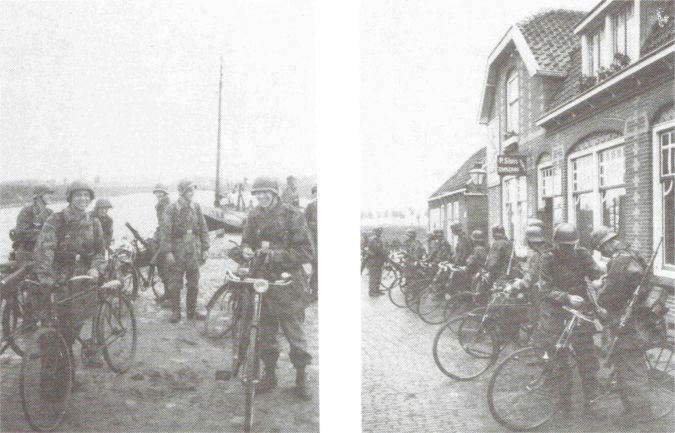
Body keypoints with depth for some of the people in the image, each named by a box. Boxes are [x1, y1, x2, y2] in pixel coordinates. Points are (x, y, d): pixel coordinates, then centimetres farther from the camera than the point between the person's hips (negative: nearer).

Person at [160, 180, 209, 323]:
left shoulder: (196, 207, 6)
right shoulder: (171, 209, -7)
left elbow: (203, 229, 10)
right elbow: (165, 231, -10)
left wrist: (205, 248, 5)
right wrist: (167, 252, -15)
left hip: (193, 250, 4)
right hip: (177, 251, -4)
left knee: (194, 283, 9)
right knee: (175, 284, 3)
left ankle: (192, 310, 21)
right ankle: (176, 312, 14)